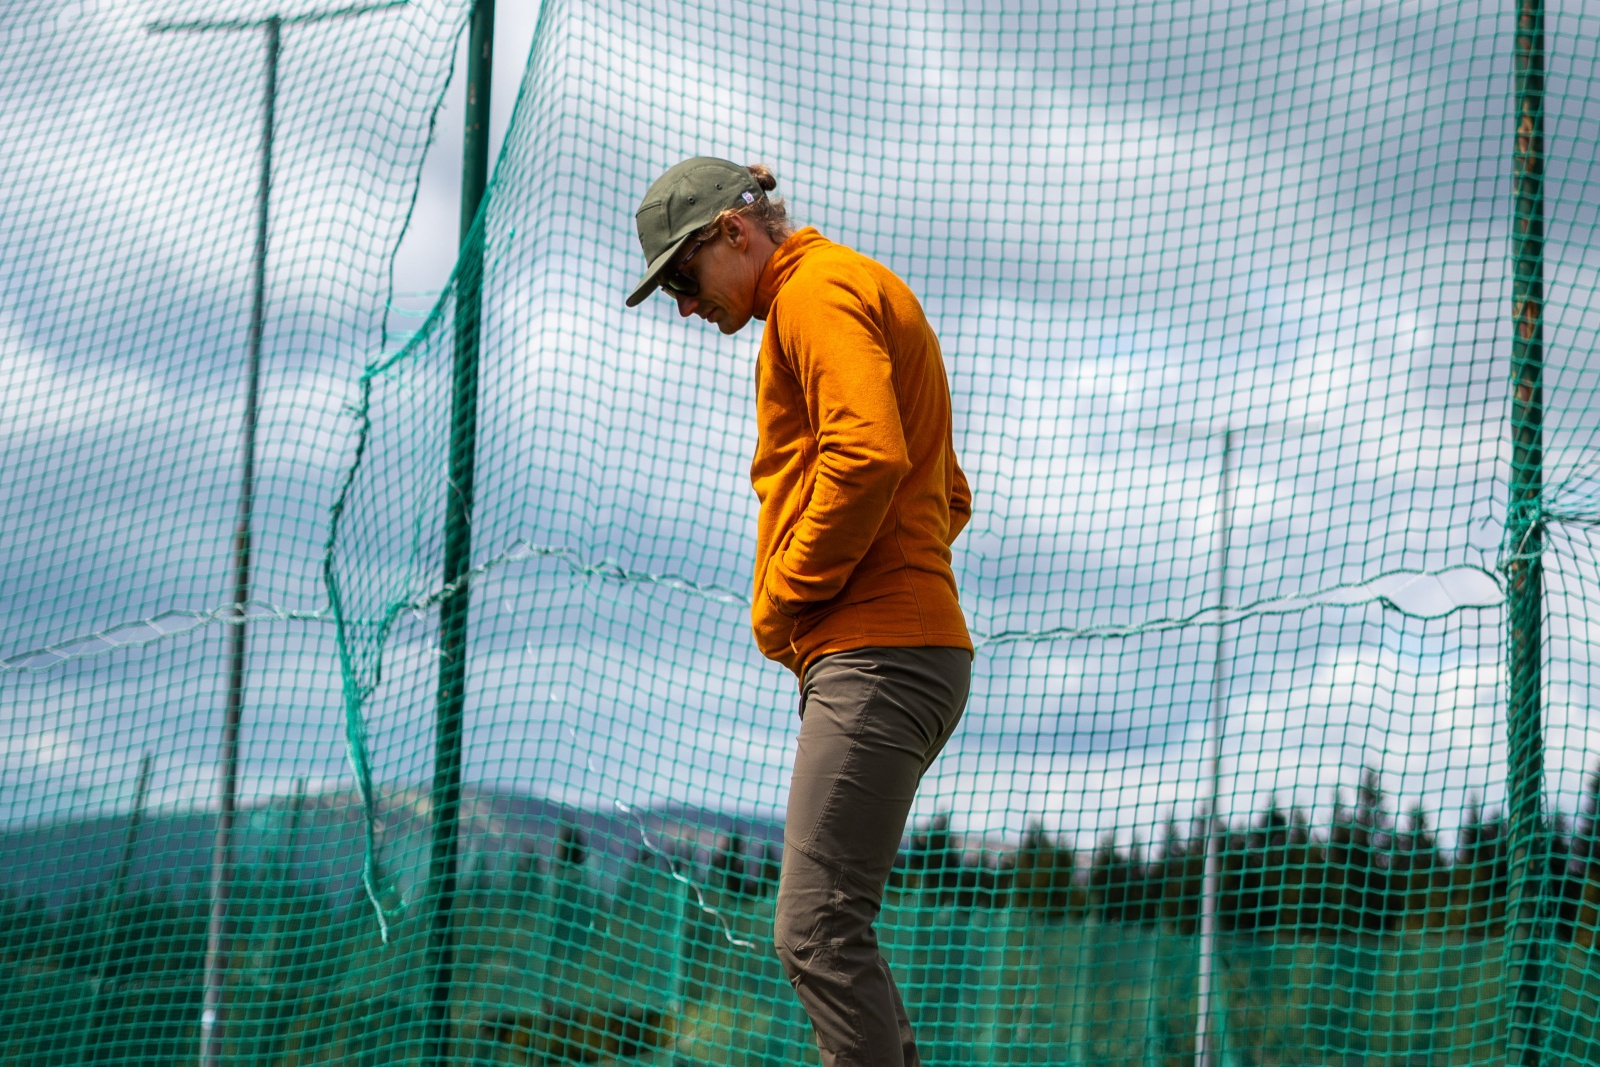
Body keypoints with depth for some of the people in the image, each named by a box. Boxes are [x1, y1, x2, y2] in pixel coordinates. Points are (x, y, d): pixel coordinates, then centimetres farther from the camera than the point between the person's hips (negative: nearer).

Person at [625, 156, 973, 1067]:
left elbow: (867, 455, -21)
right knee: (828, 929, 8)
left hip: (876, 657, -11)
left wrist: (785, 597, -11)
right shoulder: (866, 294, 28)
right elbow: (949, 495, 31)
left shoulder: (819, 290, -4)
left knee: (820, 931, -17)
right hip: (899, 650, 11)